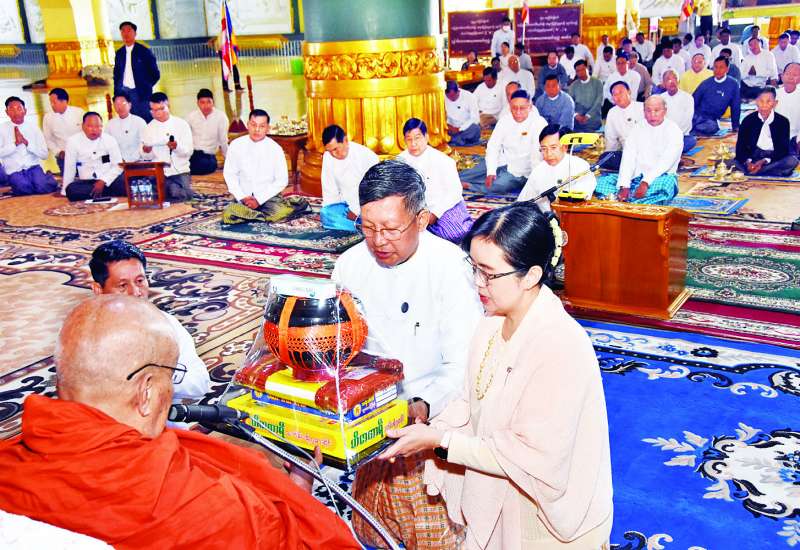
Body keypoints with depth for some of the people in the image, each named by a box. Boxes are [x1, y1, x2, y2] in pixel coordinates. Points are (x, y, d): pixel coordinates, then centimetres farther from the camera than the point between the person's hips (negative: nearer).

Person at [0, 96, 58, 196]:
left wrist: (26, 142, -12)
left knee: (43, 187, -27)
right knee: (25, 188, -32)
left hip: (33, 167, 1)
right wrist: (16, 143, -17)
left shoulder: (33, 126, 5)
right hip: (14, 171, -1)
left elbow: (44, 154, 0)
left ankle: (47, 176, 6)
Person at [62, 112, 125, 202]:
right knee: (71, 190, -32)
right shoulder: (73, 141, -1)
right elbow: (69, 168, 4)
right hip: (86, 182, 3)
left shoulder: (110, 140, -2)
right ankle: (110, 193, -22)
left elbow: (118, 166, -3)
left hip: (109, 181, -3)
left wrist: (103, 181, -17)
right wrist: (64, 192, 5)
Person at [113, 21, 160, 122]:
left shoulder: (144, 51, 3)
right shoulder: (119, 53, 15)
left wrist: (145, 87, 0)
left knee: (146, 121, -7)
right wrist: (116, 92, 9)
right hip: (123, 93, 3)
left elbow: (155, 74, 4)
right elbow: (116, 75, 20)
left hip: (141, 94, -3)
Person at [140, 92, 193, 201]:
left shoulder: (181, 124, 2)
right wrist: (146, 152, -18)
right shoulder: (148, 128, 8)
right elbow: (147, 157, 5)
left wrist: (177, 147, -26)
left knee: (184, 195, -24)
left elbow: (189, 151, -6)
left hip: (179, 170, -1)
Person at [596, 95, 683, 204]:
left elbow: (666, 162, -14)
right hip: (636, 177, 4)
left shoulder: (673, 131, -1)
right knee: (602, 181, -17)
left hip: (659, 178, -4)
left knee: (667, 182, -39)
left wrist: (646, 182, -28)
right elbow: (627, 158, -1)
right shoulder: (638, 129, 11)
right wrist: (624, 186, -17)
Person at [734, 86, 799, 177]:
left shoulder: (783, 121, -7)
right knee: (736, 161, -28)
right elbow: (741, 146, -7)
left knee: (792, 161, -31)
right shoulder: (748, 120, -4)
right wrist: (748, 162, -28)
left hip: (774, 157, -1)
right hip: (753, 156, 1)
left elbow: (783, 149, -9)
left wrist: (764, 161, -25)